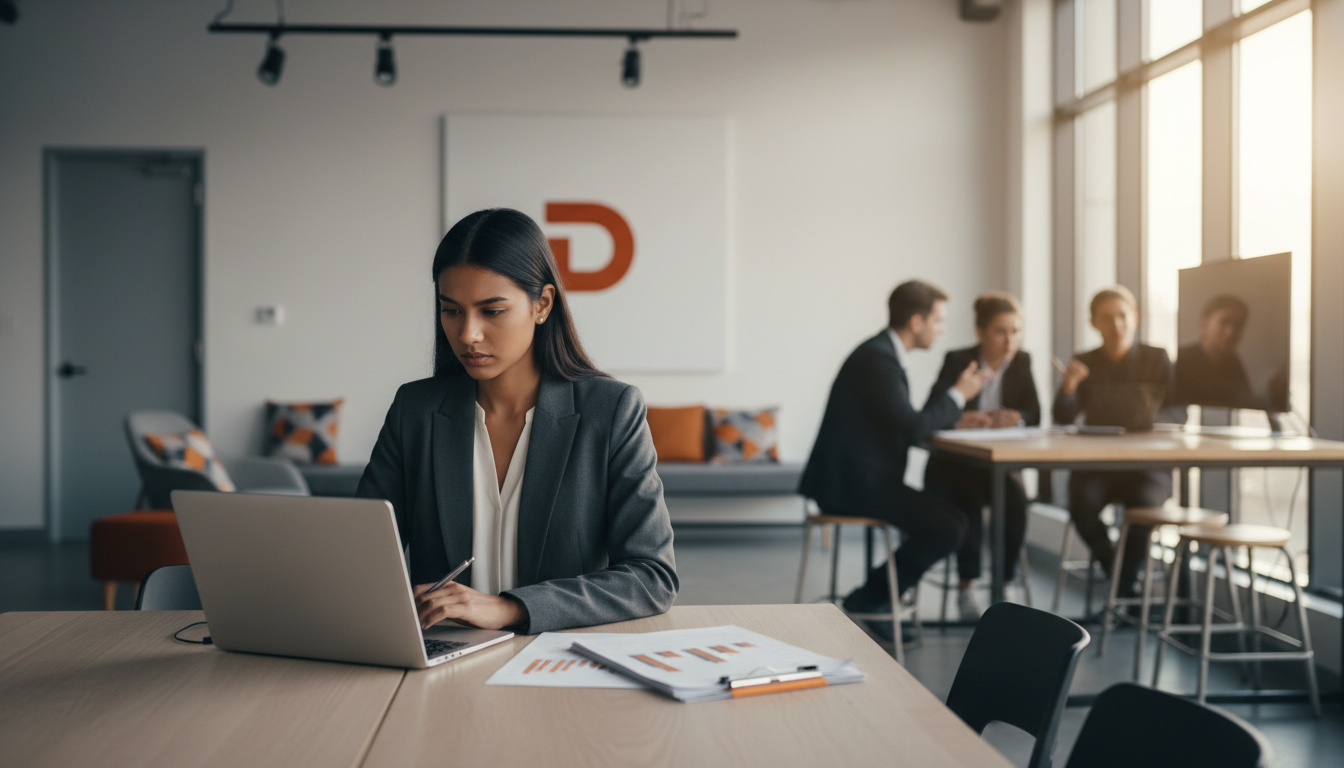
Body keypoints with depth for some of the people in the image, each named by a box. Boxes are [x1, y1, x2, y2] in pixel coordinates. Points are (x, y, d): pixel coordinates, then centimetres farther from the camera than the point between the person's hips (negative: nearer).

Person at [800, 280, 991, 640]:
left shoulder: (884, 353, 15)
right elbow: (913, 428, -22)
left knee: (945, 515, 12)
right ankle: (869, 600, -2)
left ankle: (874, 598, 14)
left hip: (861, 477, 10)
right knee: (948, 527, -14)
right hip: (852, 481, -10)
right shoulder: (878, 360, -17)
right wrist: (957, 395, -8)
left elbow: (907, 421, 21)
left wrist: (957, 416, 9)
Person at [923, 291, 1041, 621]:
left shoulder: (1021, 362, 2)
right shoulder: (957, 361, -9)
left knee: (1015, 497, -28)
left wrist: (1013, 419, -27)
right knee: (969, 500, -32)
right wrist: (962, 419, -40)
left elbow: (1033, 416, -3)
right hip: (952, 465, -3)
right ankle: (966, 588, -19)